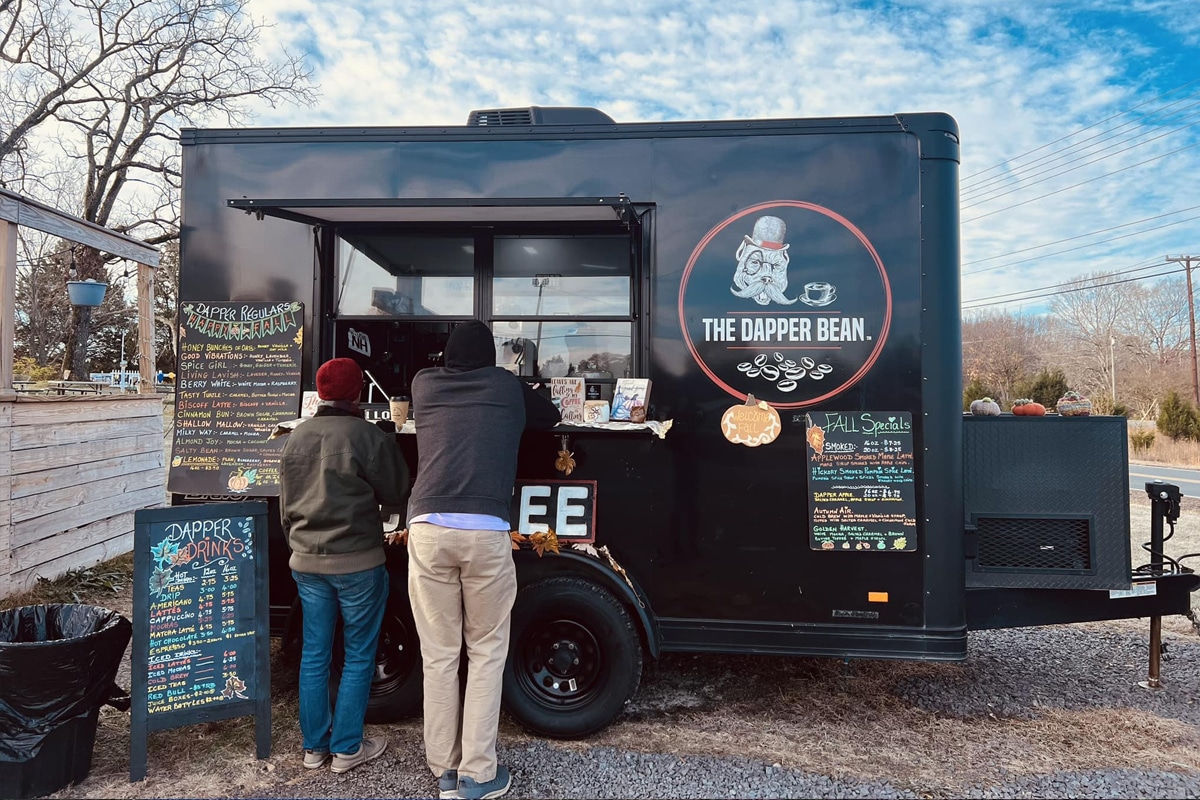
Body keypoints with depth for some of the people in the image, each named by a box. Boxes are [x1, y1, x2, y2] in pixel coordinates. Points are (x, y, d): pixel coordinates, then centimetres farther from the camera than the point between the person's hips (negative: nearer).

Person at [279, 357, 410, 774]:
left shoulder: (295, 437, 5)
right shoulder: (368, 436, -15)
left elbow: (286, 504, 14)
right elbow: (397, 494, -5)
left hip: (306, 562, 6)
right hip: (357, 563, -6)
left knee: (314, 655, 15)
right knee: (358, 657, 8)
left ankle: (314, 746, 26)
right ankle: (346, 748, 17)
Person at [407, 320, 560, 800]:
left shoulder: (424, 385, 16)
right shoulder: (507, 386, 13)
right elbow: (550, 417, 30)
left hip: (429, 528, 2)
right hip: (485, 530, -2)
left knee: (438, 656, 11)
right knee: (486, 653, 11)